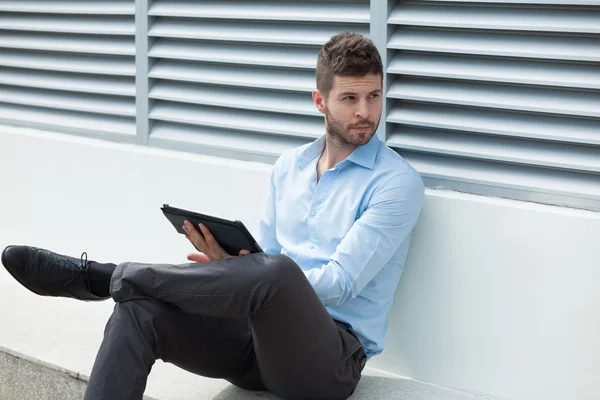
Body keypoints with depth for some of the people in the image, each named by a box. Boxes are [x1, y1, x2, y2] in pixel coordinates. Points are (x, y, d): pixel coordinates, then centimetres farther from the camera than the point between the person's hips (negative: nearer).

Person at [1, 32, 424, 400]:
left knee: (275, 272, -39)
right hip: (262, 338, 5)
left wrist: (236, 270, -17)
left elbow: (339, 283, -12)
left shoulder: (397, 182, -3)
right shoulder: (289, 166, 17)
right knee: (137, 312, -23)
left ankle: (97, 277, -24)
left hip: (332, 355, -5)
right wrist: (229, 265, -8)